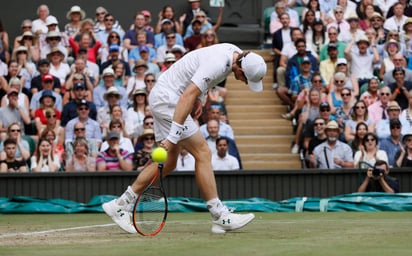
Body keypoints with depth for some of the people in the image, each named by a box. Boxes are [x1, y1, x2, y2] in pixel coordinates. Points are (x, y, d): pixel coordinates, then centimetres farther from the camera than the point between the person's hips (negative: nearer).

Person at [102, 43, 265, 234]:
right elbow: (186, 98, -32)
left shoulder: (236, 53, 1)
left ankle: (119, 205, 14)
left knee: (168, 163, 9)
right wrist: (173, 136, -34)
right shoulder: (216, 65, -28)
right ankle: (220, 218, -9)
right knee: (202, 153, -12)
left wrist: (196, 98, 10)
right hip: (167, 98, -10)